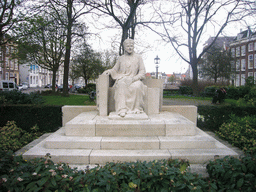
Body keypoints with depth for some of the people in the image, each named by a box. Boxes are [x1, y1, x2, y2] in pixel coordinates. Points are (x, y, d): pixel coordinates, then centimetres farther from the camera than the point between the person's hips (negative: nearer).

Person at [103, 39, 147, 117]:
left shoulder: (138, 58, 13)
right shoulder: (121, 58, 19)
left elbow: (142, 71, 6)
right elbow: (115, 70, 19)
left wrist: (133, 78, -12)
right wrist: (109, 71, -5)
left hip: (134, 80, 0)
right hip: (122, 79, 1)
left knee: (137, 86, -37)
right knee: (122, 84, -37)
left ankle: (136, 108, -26)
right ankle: (122, 109, -43)